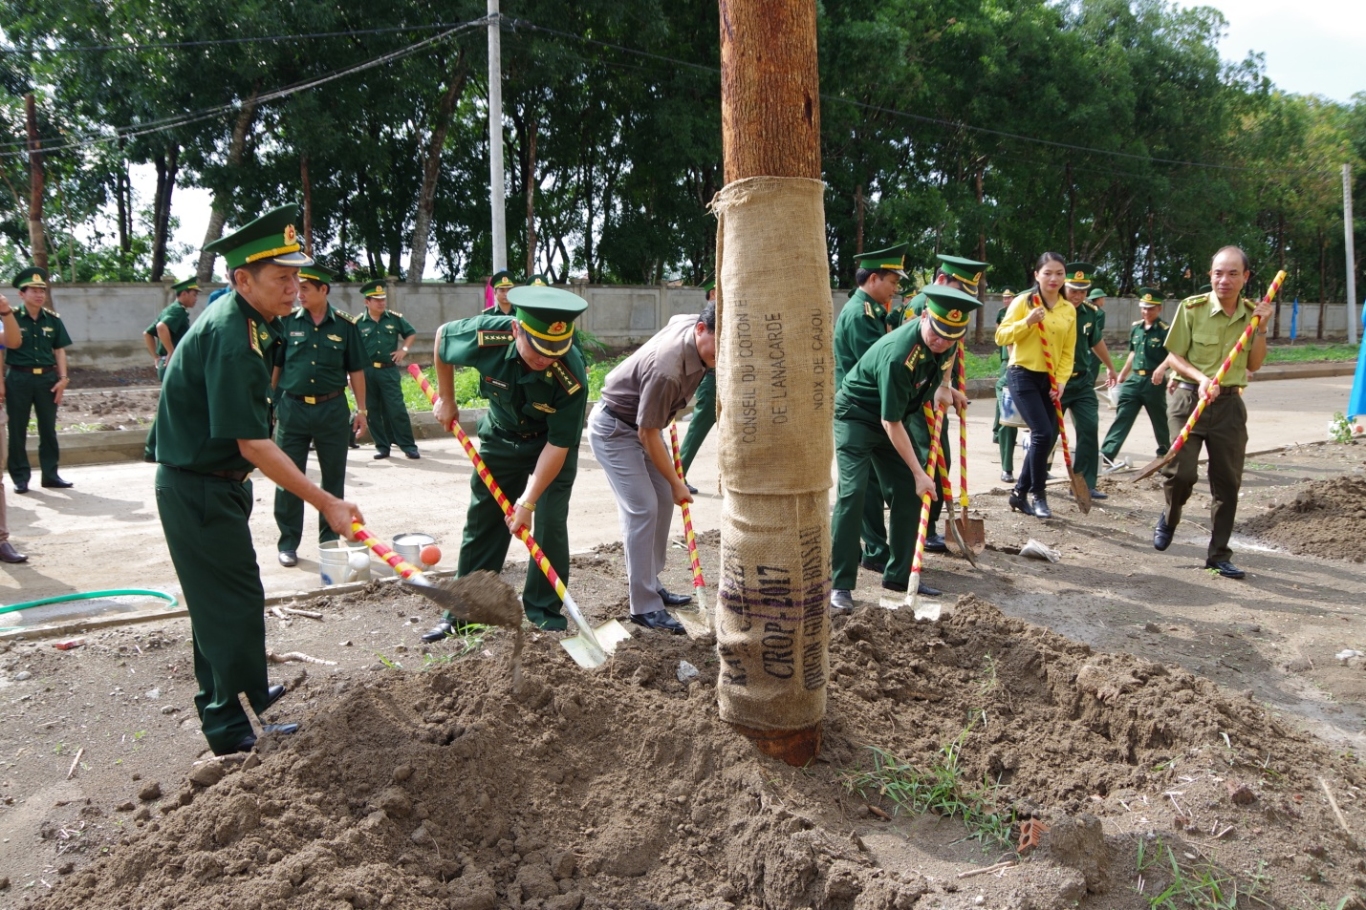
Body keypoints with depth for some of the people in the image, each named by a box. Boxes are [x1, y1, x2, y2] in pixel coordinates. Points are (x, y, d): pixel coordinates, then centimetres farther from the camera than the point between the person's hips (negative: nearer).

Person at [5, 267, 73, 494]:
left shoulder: (53, 319, 6)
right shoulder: (12, 317, -3)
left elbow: (59, 350, 10)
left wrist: (62, 378, 0)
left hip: (47, 378, 3)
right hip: (19, 378, -3)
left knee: (48, 428, 9)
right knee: (17, 429, 4)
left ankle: (50, 474, 17)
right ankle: (20, 477, 12)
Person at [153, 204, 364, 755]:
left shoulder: (243, 317, 5)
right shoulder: (232, 339, -27)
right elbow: (253, 445, -29)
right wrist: (325, 503, -29)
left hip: (213, 483, 10)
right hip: (197, 489, -10)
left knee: (218, 600, 21)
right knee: (235, 600, -3)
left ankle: (241, 693, 37)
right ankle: (231, 730, 9)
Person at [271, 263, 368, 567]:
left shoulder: (345, 325, 0)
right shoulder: (287, 322, 0)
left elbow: (356, 371, 5)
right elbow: (273, 367, 6)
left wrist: (361, 410, 3)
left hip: (333, 409, 0)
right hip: (292, 408, 0)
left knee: (334, 477, 9)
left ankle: (330, 539, 22)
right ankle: (288, 543, 15)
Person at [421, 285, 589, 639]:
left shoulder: (572, 376, -36)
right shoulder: (486, 336, -31)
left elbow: (557, 445, -28)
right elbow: (443, 335, -7)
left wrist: (528, 502, -29)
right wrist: (446, 400, 0)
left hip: (551, 444, -2)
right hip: (500, 436, 3)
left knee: (550, 524, -9)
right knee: (481, 521, 6)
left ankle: (546, 612, 8)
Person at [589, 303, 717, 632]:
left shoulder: (692, 323, -14)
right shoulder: (666, 369, -37)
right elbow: (648, 435, -27)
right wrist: (676, 482, -15)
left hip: (642, 422, 9)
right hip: (614, 429, -9)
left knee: (663, 502, 10)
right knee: (642, 509, -13)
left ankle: (650, 584, 24)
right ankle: (644, 606, -5)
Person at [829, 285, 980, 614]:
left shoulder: (945, 341, -14)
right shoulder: (897, 355, -35)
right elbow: (891, 423, -28)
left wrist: (945, 385, 3)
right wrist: (919, 473, -23)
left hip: (898, 416, 8)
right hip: (856, 415, -8)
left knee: (907, 494, 5)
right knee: (853, 493, -18)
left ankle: (899, 574, 16)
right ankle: (841, 585, -13)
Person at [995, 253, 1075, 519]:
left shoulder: (1069, 310, 8)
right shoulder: (1024, 301, -5)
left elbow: (1067, 351, 8)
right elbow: (1001, 336, -9)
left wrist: (1060, 381, -4)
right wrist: (1027, 322, -23)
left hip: (1050, 380, 6)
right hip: (1024, 376, -6)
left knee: (1046, 437, 4)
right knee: (1043, 433, -15)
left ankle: (1019, 492, 18)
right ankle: (1038, 495, 1)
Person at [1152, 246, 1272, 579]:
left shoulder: (1252, 313, 5)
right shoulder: (1192, 307, -6)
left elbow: (1253, 365, 9)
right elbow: (1173, 356, -4)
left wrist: (1261, 328, -4)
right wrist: (1201, 378, -20)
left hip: (1230, 403, 4)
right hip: (1189, 399, -3)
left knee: (1228, 481, 5)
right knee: (1181, 471, -14)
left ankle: (1219, 554, 18)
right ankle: (1169, 518, 20)